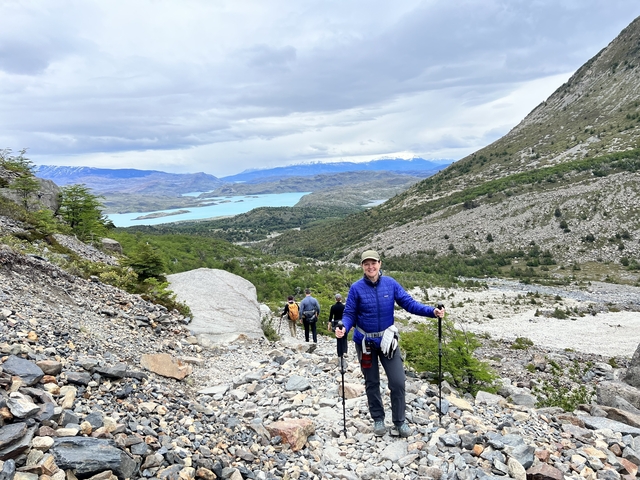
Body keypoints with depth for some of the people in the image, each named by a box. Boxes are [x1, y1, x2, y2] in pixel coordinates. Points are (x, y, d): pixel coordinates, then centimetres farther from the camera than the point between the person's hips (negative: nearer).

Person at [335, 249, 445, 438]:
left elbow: (409, 303, -9)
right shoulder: (356, 288, -12)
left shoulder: (390, 283, -8)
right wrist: (343, 328, -30)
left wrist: (432, 311, -22)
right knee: (372, 383, 13)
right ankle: (378, 419, 32)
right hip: (365, 341, -1)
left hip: (387, 340, 1)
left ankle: (400, 420, 22)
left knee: (398, 382, 1)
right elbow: (349, 314, -10)